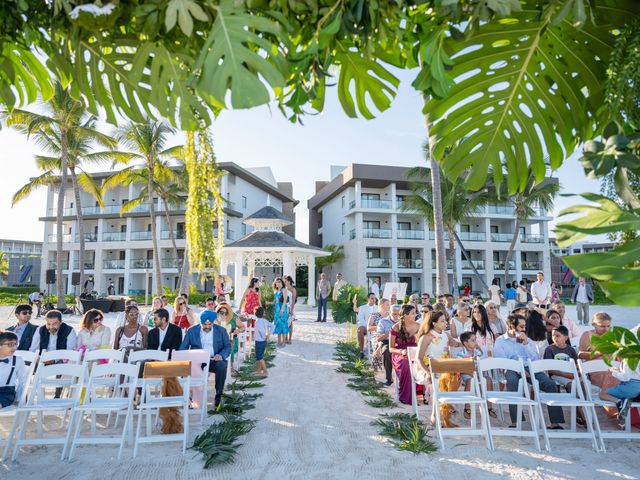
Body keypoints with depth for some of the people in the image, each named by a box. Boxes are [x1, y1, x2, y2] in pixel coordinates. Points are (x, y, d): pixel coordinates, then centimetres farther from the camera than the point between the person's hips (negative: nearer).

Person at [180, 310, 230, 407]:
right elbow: (183, 347, 6)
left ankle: (219, 394, -19)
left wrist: (221, 355, -16)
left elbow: (228, 346, 6)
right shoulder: (192, 330, 7)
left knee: (222, 365, -33)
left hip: (214, 360, -1)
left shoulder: (221, 330, 6)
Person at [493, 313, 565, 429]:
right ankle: (515, 422, -37)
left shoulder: (527, 340, 24)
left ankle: (555, 422, -19)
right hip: (512, 369, -4)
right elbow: (501, 361, -3)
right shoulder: (500, 341, 11)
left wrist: (526, 344, -1)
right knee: (513, 381, -37)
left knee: (551, 384, -22)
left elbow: (536, 359, 10)